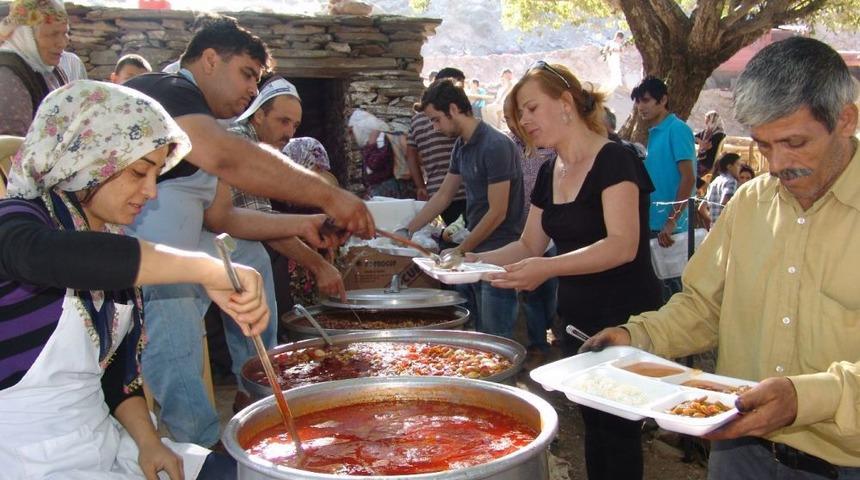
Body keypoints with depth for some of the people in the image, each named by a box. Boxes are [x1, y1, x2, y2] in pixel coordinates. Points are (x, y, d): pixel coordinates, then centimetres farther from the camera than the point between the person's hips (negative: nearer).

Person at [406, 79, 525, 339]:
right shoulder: (462, 146, 11)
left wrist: (460, 251, -10)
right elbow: (443, 196, 20)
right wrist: (407, 231, 17)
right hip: (473, 254, 9)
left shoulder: (496, 146, -16)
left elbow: (497, 212, -17)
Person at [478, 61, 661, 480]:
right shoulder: (549, 173, 8)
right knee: (593, 425, 18)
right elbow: (530, 244, 14)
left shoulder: (614, 161, -15)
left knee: (619, 432, 3)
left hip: (623, 320, -7)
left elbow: (623, 245, -27)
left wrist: (548, 268, -38)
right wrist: (473, 261, -1)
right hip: (576, 317, 7)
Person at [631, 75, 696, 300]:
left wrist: (671, 222, -21)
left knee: (671, 287, -2)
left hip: (670, 228, -8)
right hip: (654, 225, 8)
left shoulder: (677, 130, -10)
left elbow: (688, 178, -17)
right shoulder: (653, 133, 15)